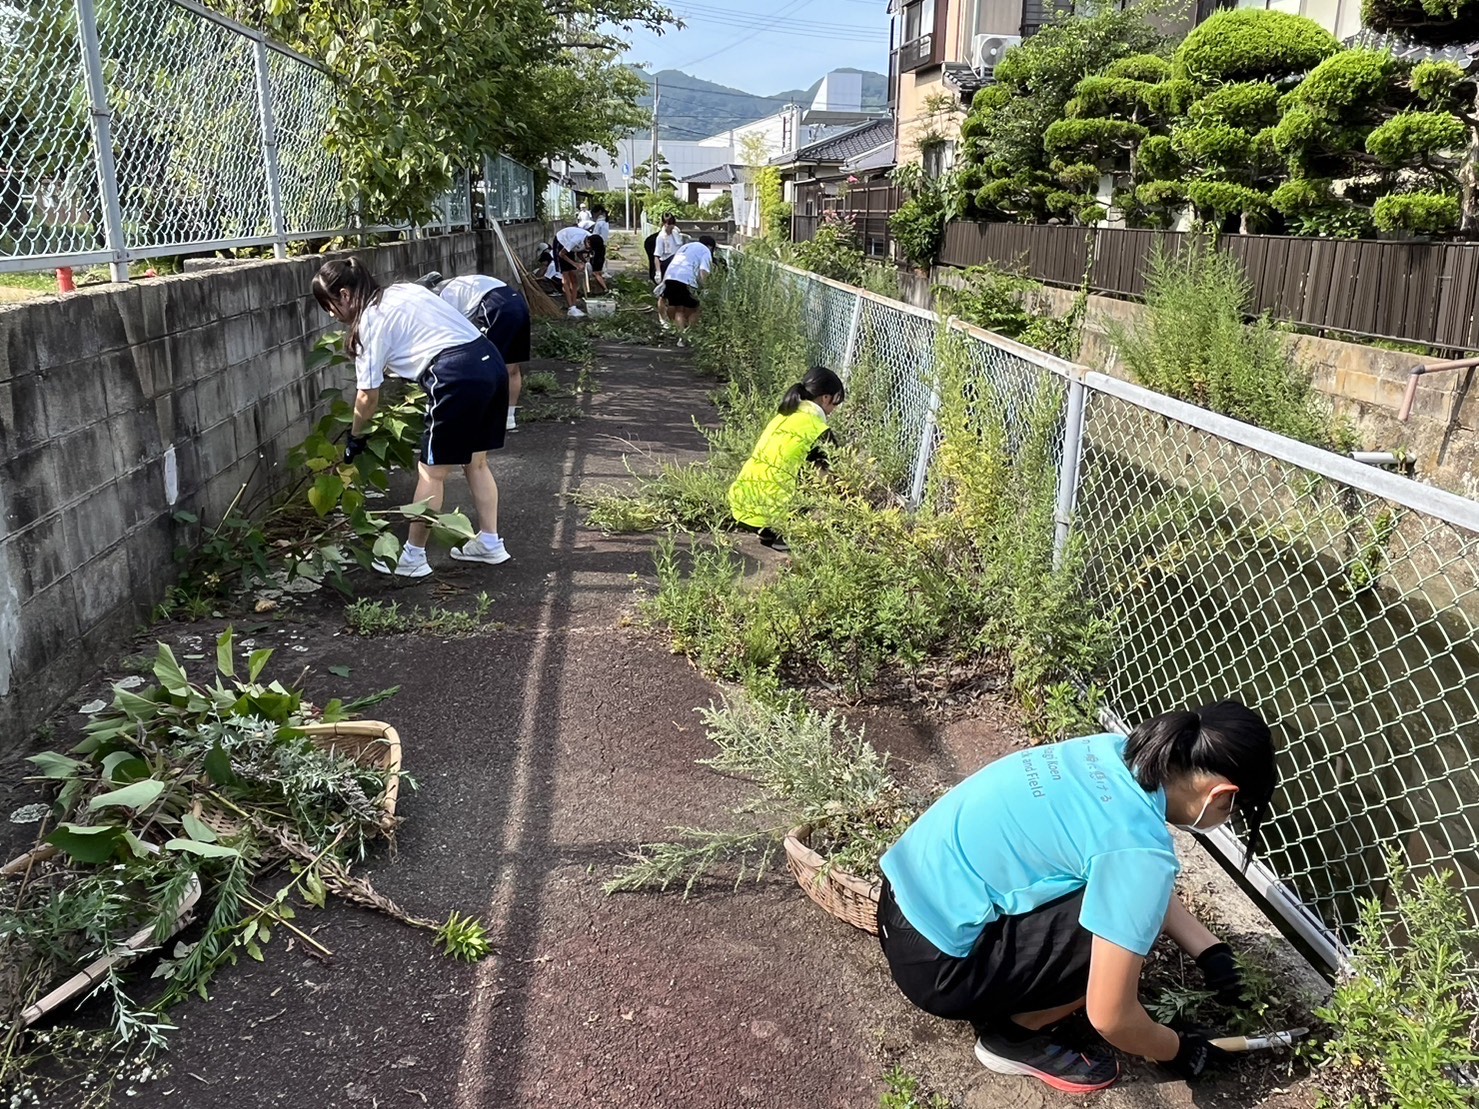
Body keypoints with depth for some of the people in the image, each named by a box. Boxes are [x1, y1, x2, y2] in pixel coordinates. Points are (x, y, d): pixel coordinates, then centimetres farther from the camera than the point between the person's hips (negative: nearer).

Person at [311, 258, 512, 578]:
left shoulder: (371, 320, 1)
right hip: (491, 362, 8)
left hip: (459, 378, -8)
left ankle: (413, 558, 15)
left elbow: (368, 396, 5)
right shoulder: (405, 290, 23)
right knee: (475, 462, 19)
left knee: (432, 472, 4)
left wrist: (356, 437, 20)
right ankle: (489, 543, 25)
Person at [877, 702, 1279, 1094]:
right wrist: (1178, 1050, 4)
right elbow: (1110, 1017, -16)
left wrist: (1211, 952, 14)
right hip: (933, 961, -9)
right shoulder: (1140, 848, -23)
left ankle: (1000, 1000, 17)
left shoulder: (1116, 753, 1)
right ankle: (1014, 1037, 6)